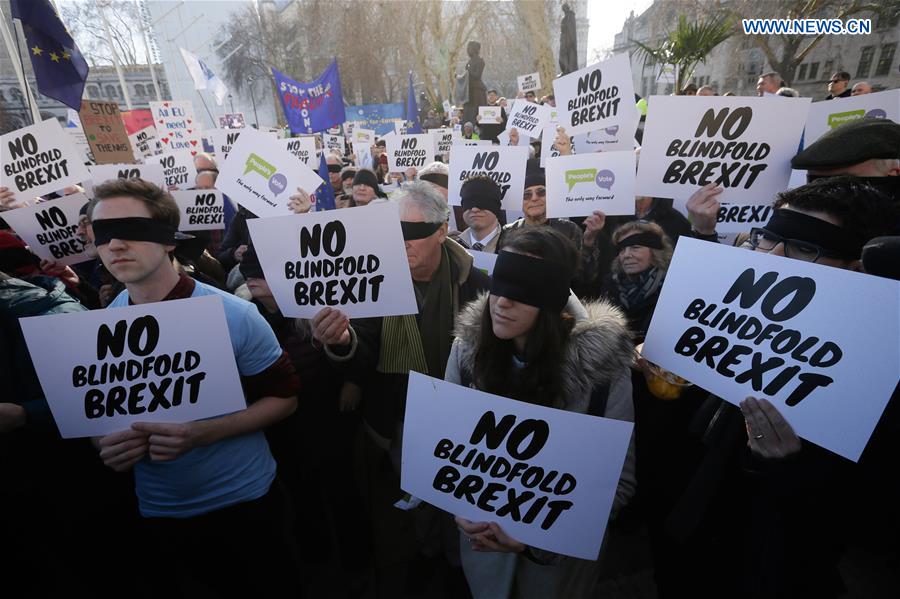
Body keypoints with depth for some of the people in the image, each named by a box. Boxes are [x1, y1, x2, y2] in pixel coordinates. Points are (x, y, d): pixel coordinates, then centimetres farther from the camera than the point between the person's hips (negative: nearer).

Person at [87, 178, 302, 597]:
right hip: (158, 512, 3)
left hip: (244, 500, -3)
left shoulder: (232, 314, -18)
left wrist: (202, 434, -25)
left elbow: (285, 397, -12)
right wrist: (104, 444, -14)